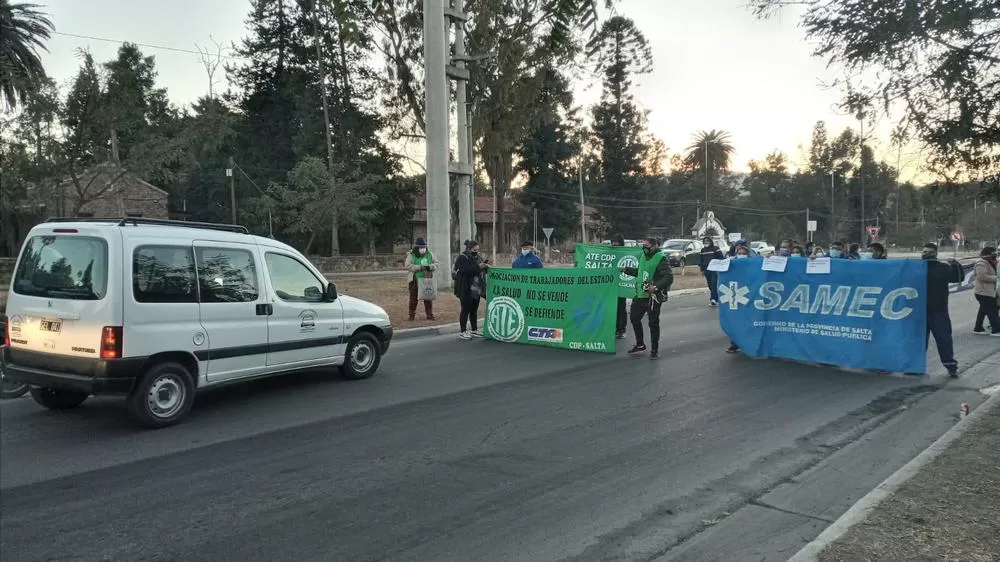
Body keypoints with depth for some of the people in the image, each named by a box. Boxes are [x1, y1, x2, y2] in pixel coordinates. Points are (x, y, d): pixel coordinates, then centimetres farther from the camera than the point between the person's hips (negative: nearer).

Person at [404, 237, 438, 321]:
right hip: (414, 281, -3)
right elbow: (408, 266, -18)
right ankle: (412, 315, 13)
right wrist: (420, 267, -25)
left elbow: (436, 264, 6)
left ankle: (430, 314, 17)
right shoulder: (411, 255, -6)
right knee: (413, 298, 4)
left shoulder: (429, 255, 6)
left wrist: (430, 267, -16)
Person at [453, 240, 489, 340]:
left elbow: (483, 271, 18)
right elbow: (465, 270, -24)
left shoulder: (478, 257, 12)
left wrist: (485, 266, -4)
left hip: (476, 289, 7)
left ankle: (474, 330, 21)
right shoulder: (462, 258, -10)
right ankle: (462, 332, 5)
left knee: (474, 310, 12)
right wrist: (478, 267, -30)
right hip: (465, 290, -7)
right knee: (465, 310, -2)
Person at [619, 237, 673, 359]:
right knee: (634, 318, 15)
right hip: (640, 295, 8)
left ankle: (654, 350, 14)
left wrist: (656, 286, -33)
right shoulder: (643, 256, 10)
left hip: (653, 297, -8)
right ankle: (640, 345, 32)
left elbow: (669, 277, -23)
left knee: (653, 323, 0)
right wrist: (626, 270, 21)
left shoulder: (661, 259, -15)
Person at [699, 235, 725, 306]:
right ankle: (715, 300, 12)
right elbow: (701, 260, 22)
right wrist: (702, 269, 18)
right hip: (707, 270, 5)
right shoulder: (703, 250, 15)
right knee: (710, 286, 6)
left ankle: (713, 299, -20)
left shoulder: (716, 249, -1)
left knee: (714, 284, -15)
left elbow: (721, 258, -3)